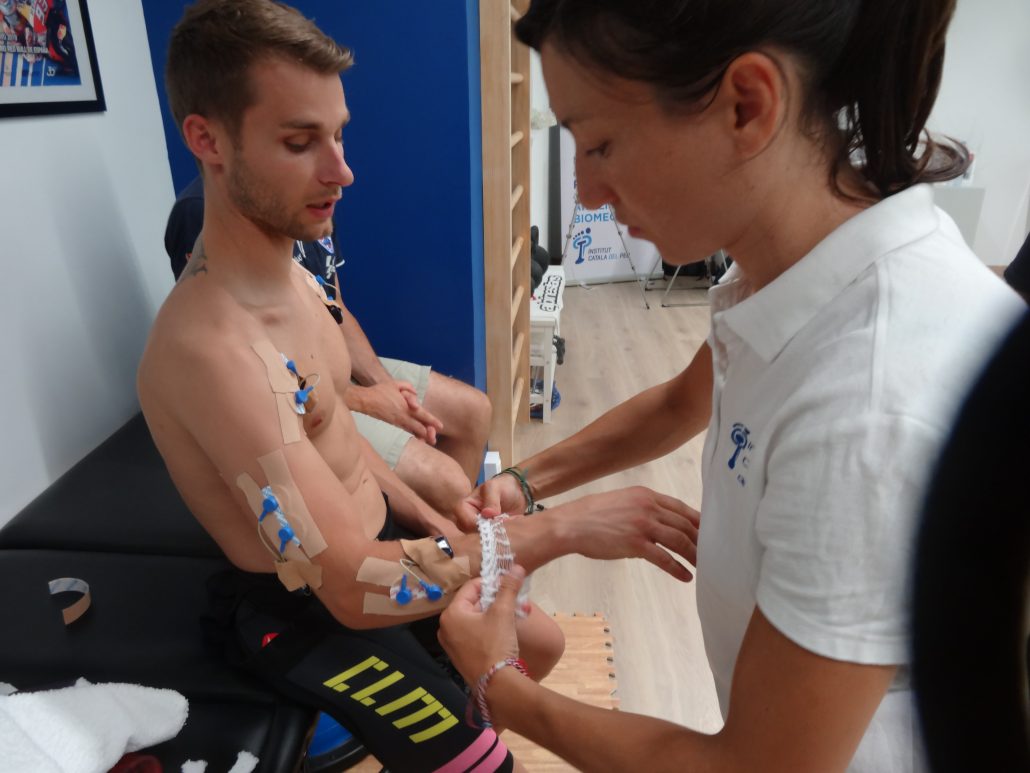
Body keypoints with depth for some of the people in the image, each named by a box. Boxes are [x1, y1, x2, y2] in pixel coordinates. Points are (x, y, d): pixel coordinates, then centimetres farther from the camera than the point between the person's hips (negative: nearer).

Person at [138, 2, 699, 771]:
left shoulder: (289, 273, 0)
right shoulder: (210, 344, -33)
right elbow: (350, 584, -35)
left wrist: (434, 525, 6)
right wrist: (559, 528, -36)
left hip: (376, 539, 8)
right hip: (308, 610, -8)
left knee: (540, 643, 18)